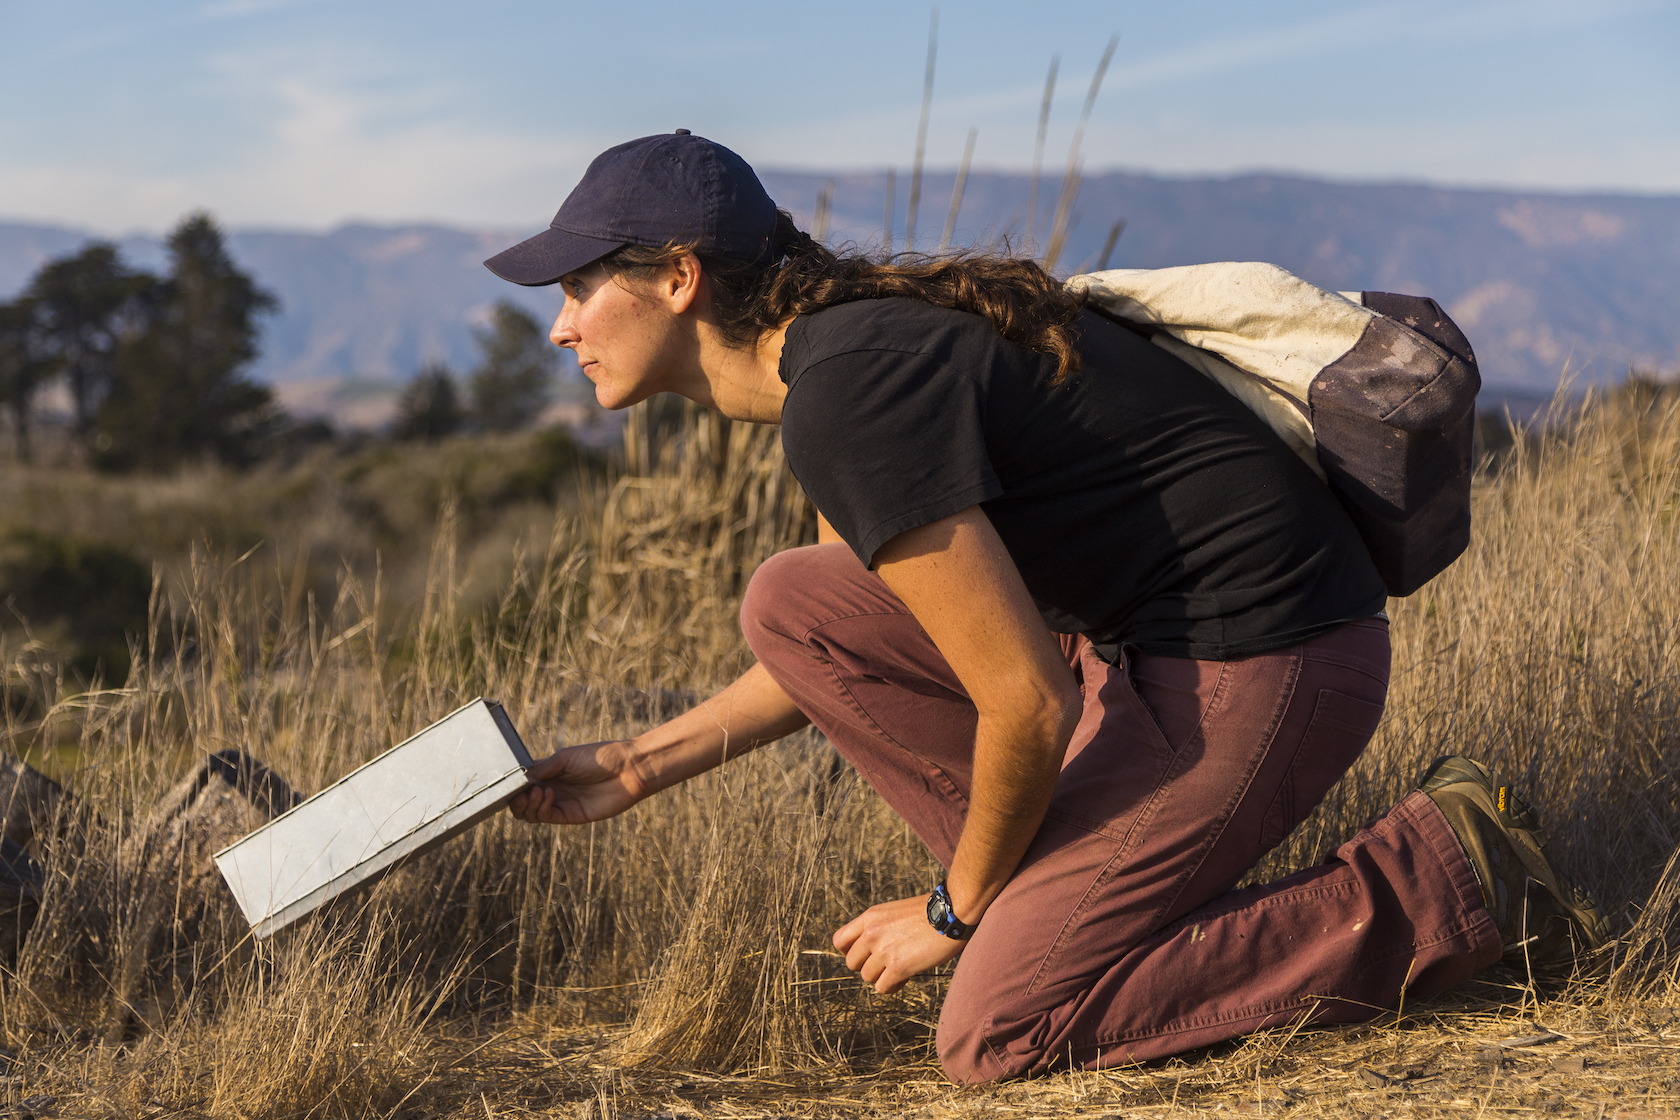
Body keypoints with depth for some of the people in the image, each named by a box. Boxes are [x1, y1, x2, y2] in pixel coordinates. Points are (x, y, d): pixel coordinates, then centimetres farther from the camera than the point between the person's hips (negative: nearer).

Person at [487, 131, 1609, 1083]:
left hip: (1263, 665, -10)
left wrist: (958, 910, -3)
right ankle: (1069, 889, 8)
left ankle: (1443, 877, -3)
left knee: (997, 1038, -9)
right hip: (1149, 646, 10)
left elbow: (1030, 705, -20)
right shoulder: (842, 336, 10)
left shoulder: (847, 393, -21)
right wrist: (636, 765, 20)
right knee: (795, 604, 5)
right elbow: (838, 649, 23)